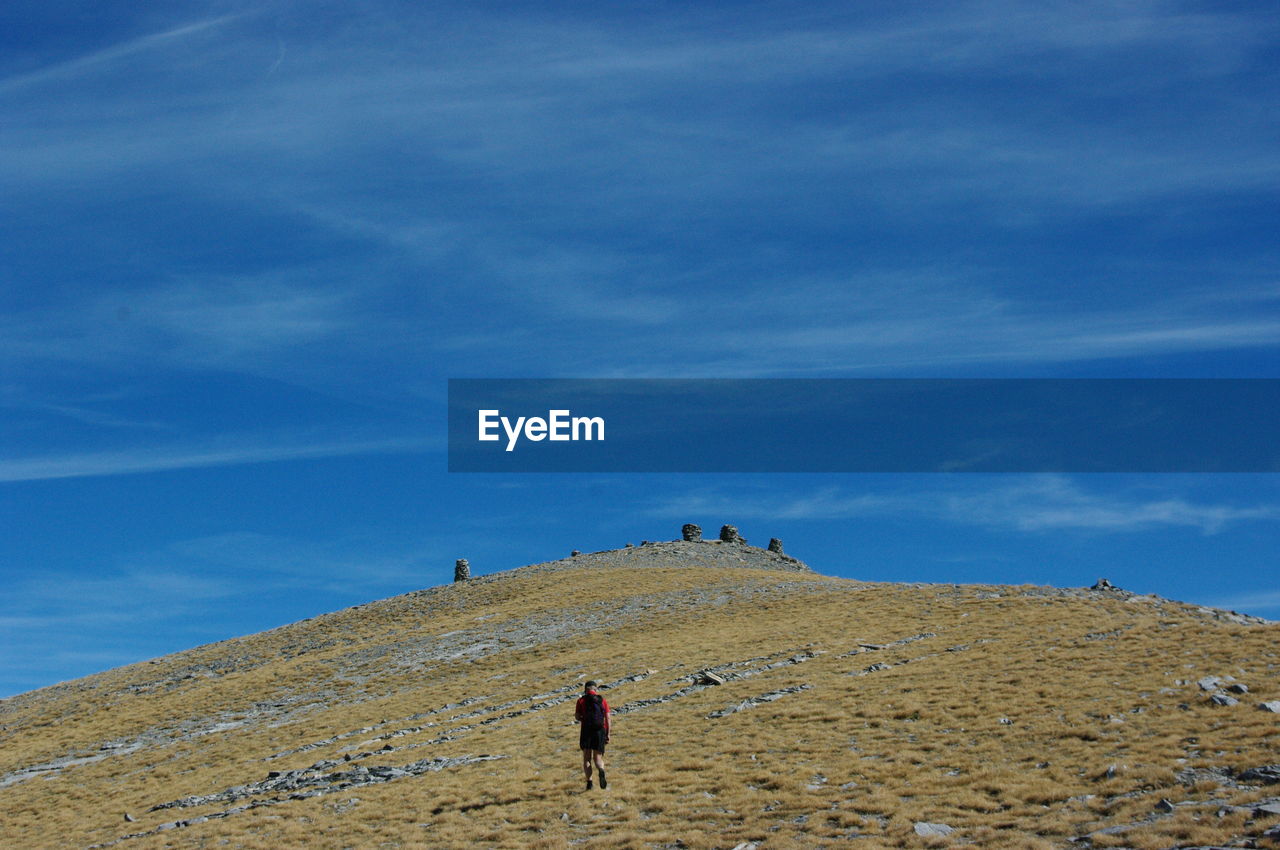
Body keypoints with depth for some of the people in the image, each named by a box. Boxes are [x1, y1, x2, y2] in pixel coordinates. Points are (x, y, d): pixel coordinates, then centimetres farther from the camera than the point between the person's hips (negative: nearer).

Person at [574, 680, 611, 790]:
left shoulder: (581, 700, 5)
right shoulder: (602, 700, 10)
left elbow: (577, 717, -1)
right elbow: (607, 718, 5)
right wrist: (608, 734, 6)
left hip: (586, 730, -2)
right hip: (600, 731, 2)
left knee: (587, 758, 6)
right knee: (598, 758, 7)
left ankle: (589, 781, -8)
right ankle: (601, 771, -25)